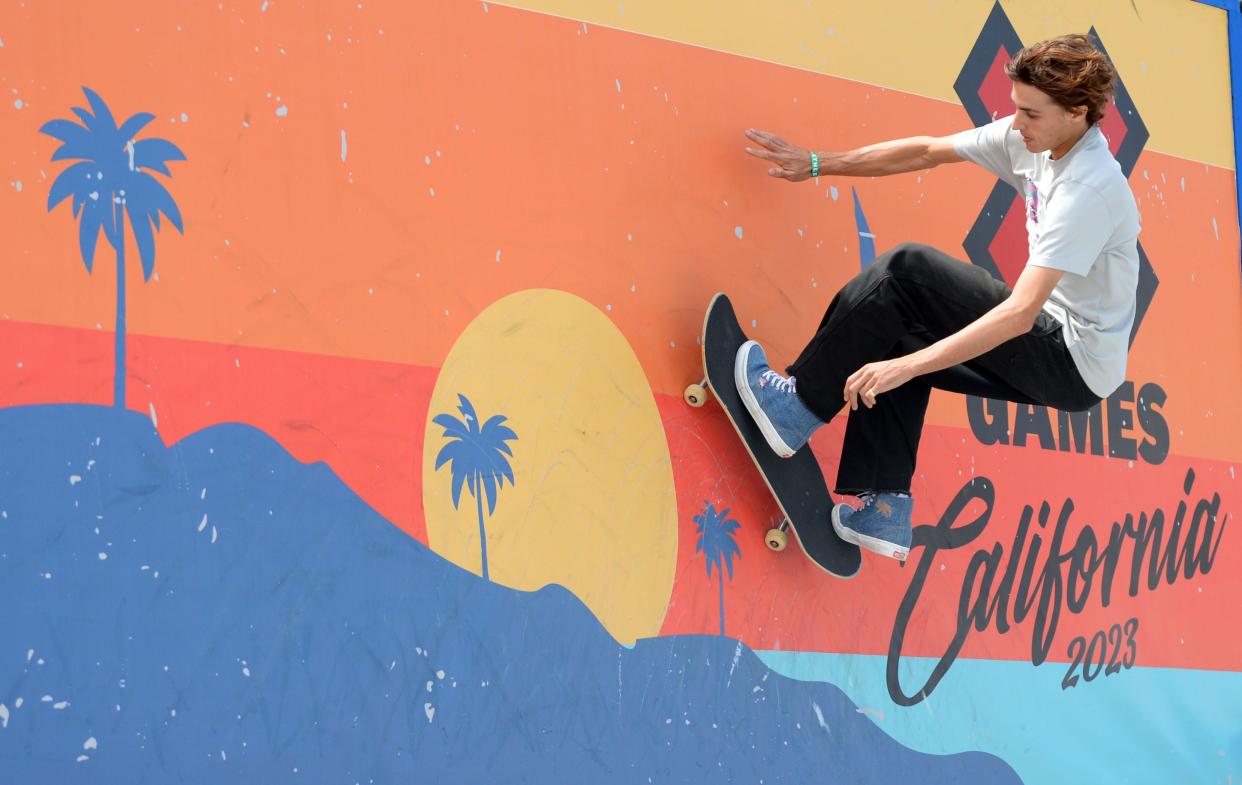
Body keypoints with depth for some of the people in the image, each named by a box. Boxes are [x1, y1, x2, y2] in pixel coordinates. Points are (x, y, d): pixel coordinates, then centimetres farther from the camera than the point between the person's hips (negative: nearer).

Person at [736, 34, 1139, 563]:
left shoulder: (1088, 191, -27)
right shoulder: (1032, 138, -1)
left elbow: (1020, 313, -33)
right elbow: (928, 152, 10)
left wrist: (907, 366, -35)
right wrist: (818, 165, 9)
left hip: (1076, 364, -9)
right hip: (1054, 346, 9)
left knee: (905, 271, -17)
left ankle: (799, 406, -9)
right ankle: (883, 509, 6)